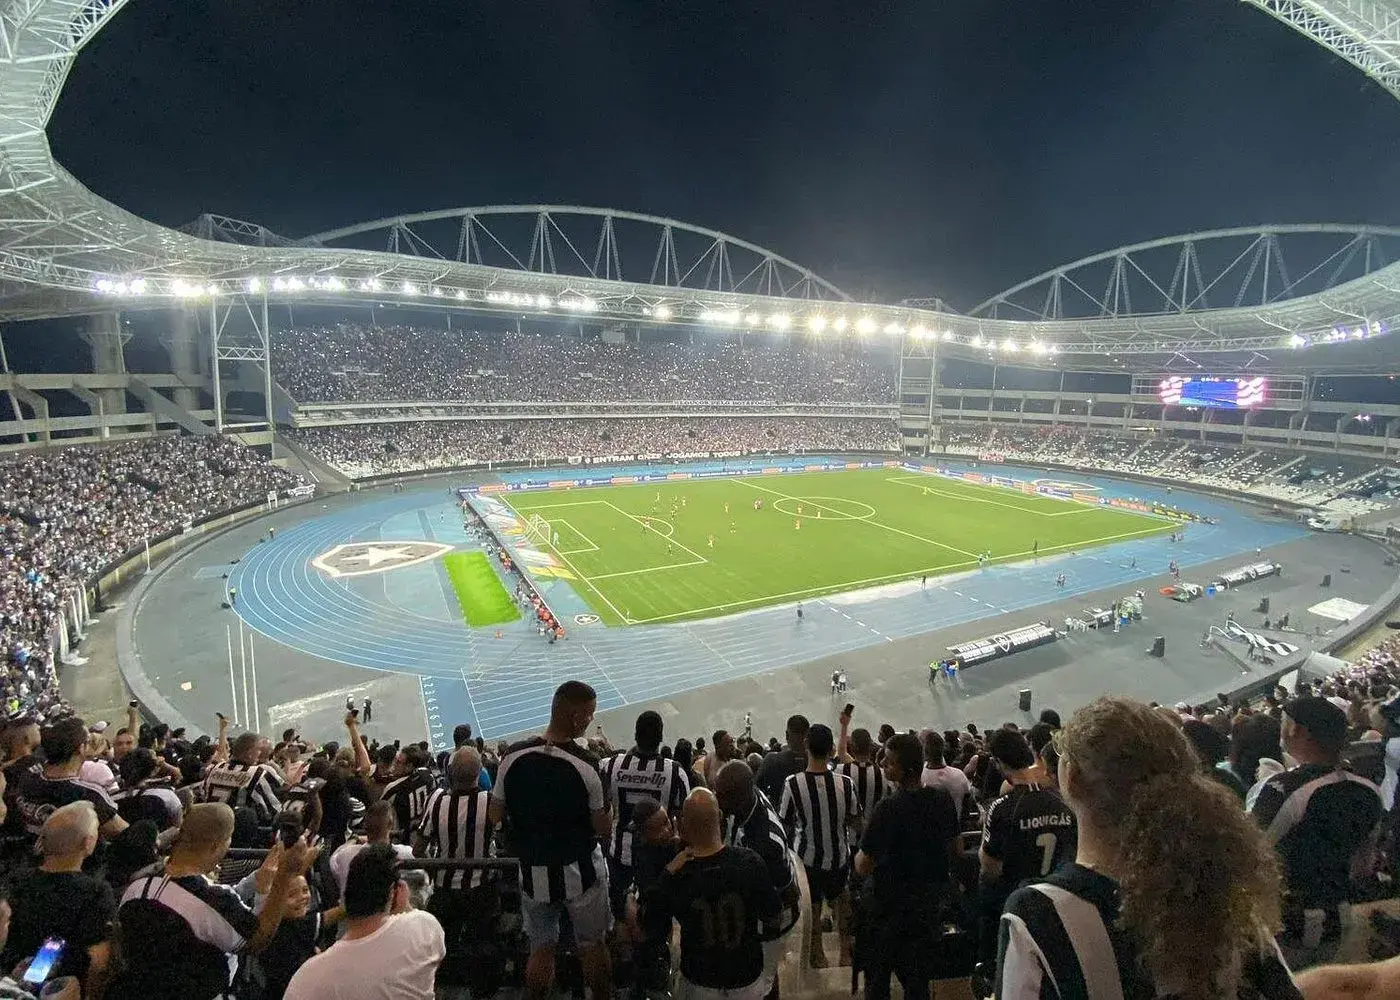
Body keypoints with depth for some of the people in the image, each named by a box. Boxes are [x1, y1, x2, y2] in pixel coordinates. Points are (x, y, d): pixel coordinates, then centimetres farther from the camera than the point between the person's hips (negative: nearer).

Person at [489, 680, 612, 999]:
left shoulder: (514, 757, -13)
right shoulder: (585, 765, -23)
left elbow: (495, 816, -2)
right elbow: (603, 828, -14)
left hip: (533, 873, 3)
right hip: (580, 871, -2)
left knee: (540, 950, 20)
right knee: (593, 947, 19)